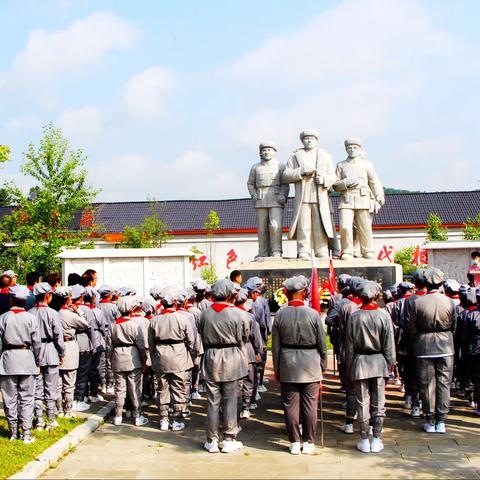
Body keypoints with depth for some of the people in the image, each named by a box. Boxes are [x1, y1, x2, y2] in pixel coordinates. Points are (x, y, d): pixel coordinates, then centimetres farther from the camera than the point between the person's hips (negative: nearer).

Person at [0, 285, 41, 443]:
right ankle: (26, 433, 1)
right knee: (27, 398, 5)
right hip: (27, 359, 0)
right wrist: (37, 362, 10)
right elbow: (36, 342, -2)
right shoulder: (30, 318, -4)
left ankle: (13, 432, 14)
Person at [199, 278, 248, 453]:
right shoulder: (236, 313, -12)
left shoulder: (205, 314, -4)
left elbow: (202, 336, 5)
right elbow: (242, 337, -4)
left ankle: (212, 441, 13)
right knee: (230, 400, 6)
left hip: (211, 359, 2)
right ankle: (229, 440, 11)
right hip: (231, 359, -2)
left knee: (212, 401, 8)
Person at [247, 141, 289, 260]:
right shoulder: (256, 167, 13)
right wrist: (253, 194, 0)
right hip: (261, 201, 2)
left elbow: (285, 184, 4)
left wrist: (283, 196, -12)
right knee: (262, 228, 1)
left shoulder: (280, 166, 7)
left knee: (275, 226, -16)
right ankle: (263, 253, 8)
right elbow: (250, 183, 18)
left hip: (276, 201, -2)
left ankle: (276, 252, -8)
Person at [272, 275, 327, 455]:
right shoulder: (313, 314, -9)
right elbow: (322, 344, -2)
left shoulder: (280, 314, -5)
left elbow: (276, 345, 1)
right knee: (310, 404, 7)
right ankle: (309, 443, 13)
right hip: (310, 365, -1)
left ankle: (294, 443, 13)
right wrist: (323, 365, 11)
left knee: (291, 405, 7)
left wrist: (277, 368, 11)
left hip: (287, 367, 1)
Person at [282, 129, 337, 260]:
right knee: (303, 226, -7)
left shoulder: (325, 156, 21)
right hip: (302, 197, -1)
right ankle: (303, 253, -6)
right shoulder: (295, 156, 16)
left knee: (320, 226, -4)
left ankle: (322, 253, -2)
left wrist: (324, 179, -8)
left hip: (320, 197, 1)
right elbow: (285, 176, 6)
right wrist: (301, 172, -9)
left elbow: (333, 177, 15)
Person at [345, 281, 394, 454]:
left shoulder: (354, 316, -6)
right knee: (378, 403, 9)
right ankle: (376, 440, 12)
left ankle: (364, 441, 11)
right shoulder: (383, 315, -6)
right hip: (379, 362, 0)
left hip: (360, 362, 0)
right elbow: (389, 344, -3)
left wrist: (349, 368, 7)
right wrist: (389, 364, 7)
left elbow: (349, 345, -1)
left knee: (362, 403, 6)